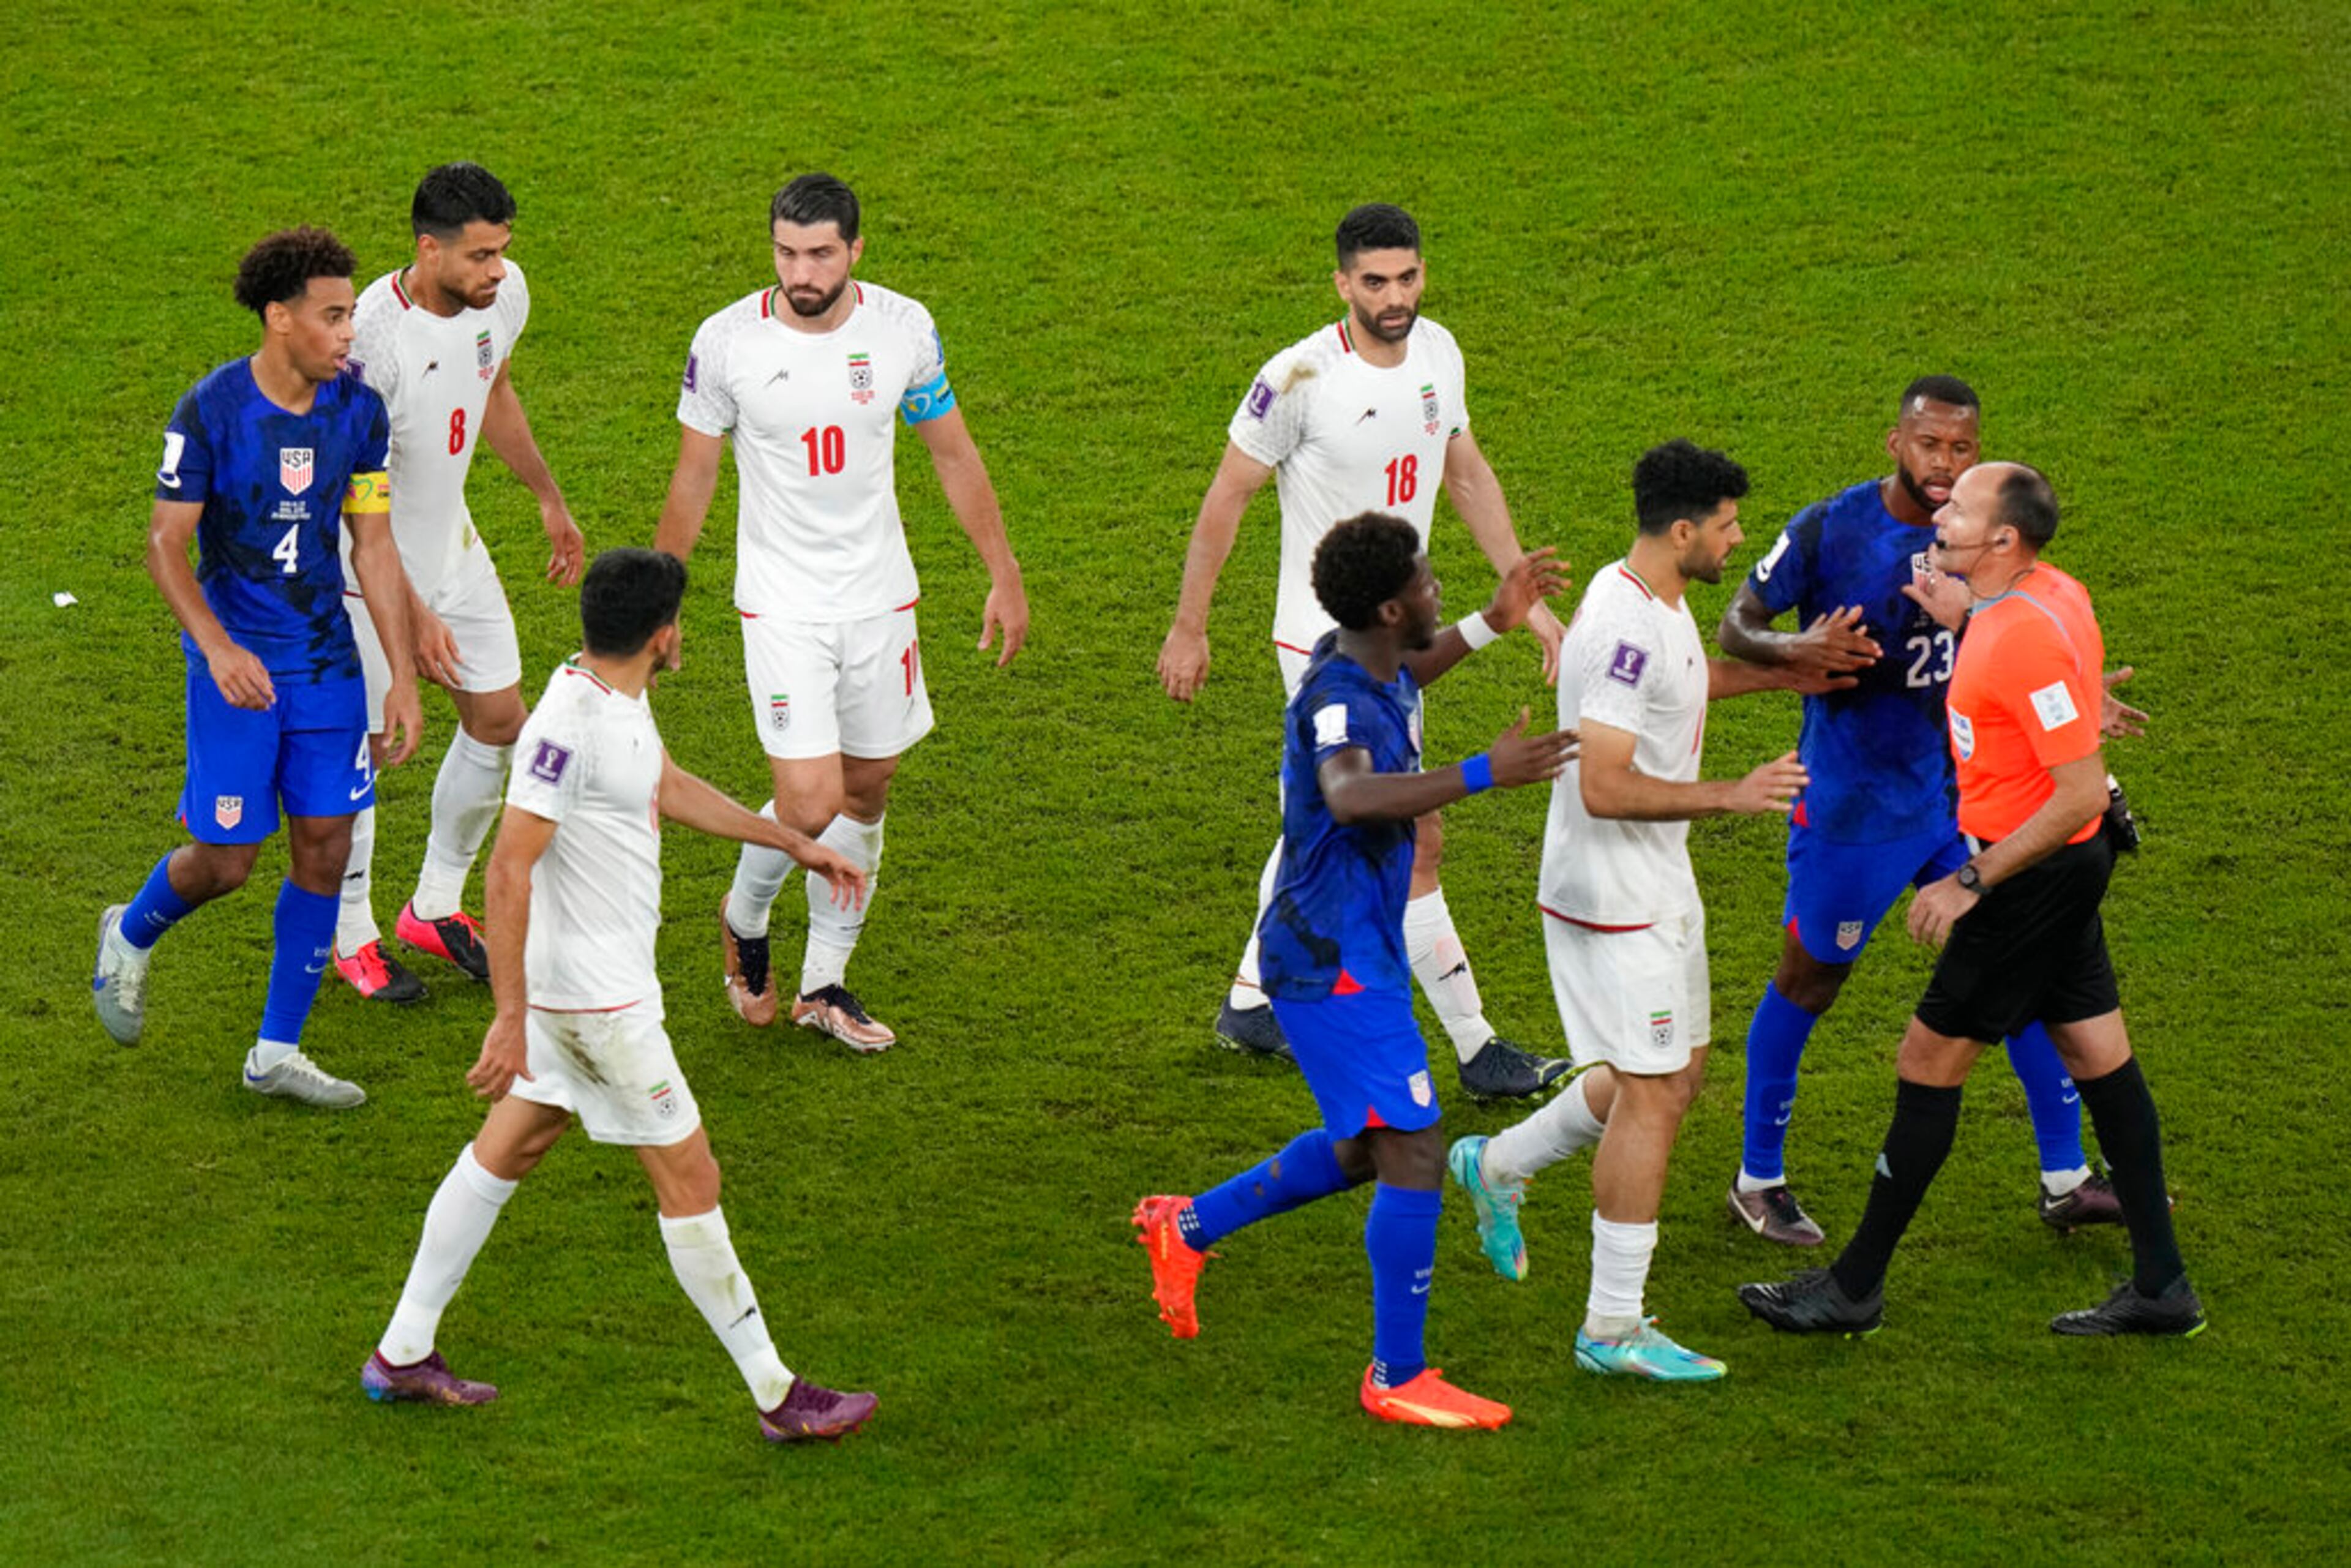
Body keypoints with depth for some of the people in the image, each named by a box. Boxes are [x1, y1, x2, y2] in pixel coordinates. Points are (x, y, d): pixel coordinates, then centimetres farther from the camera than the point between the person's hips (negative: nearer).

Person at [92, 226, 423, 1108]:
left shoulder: (359, 410, -2)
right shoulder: (210, 412, -15)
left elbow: (374, 548, 4)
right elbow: (165, 545, -11)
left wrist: (403, 677, 2)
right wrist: (218, 648, -25)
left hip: (327, 656, 4)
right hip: (236, 660, -4)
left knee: (325, 852, 4)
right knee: (226, 860, 0)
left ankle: (277, 1053, 17)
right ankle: (131, 937, 35)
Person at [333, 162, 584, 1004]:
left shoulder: (504, 295, -10)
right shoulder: (373, 335, -31)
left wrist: (549, 498, 20)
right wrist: (414, 613, -26)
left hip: (452, 542, 7)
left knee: (499, 718, 10)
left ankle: (436, 905, 28)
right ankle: (353, 936, 20)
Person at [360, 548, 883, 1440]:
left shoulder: (620, 696, 5)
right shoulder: (571, 722, -26)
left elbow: (665, 787, 26)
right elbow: (508, 872, -26)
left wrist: (792, 843, 30)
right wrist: (511, 1019, -27)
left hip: (582, 983, 10)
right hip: (596, 996, -10)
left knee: (510, 1147, 17)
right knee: (689, 1181, -1)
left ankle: (402, 1354, 25)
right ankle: (777, 1398, 8)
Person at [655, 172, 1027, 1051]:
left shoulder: (903, 328, -6)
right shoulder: (728, 342, -12)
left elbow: (954, 456, 6)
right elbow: (693, 478, 1)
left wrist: (1005, 577, 6)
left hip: (879, 597, 3)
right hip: (781, 605, -3)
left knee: (866, 790, 10)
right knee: (810, 804, -12)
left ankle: (824, 984, 26)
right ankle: (743, 920, 20)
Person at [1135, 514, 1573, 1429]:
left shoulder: (1366, 666, 6)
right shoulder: (1336, 701, -24)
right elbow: (1351, 795, -47)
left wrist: (1491, 623, 26)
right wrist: (1483, 776, -54)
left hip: (1353, 952, 10)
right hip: (1335, 965, -10)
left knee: (1364, 1149, 21)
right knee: (1413, 1153, -12)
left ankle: (1189, 1227, 34)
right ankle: (1397, 1377, -6)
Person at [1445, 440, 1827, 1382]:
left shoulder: (1658, 605, 8)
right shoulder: (1626, 630, -25)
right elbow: (1604, 788, -29)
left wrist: (1781, 674, 26)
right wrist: (1731, 796, -26)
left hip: (1657, 882, 10)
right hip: (1612, 893, -10)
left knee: (1674, 1075, 17)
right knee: (1651, 1094, -7)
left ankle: (1499, 1166, 34)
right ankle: (1613, 1330, -1)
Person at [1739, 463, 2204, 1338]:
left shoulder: (2027, 637, -26)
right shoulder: (2050, 593, 3)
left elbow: (2083, 791, -27)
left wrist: (1972, 881, -23)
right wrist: (1963, 622, 7)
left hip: (2033, 876, -10)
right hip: (2062, 871, 10)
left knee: (1930, 1061, -1)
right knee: (2099, 1059, 13)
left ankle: (1855, 1289, 8)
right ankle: (2161, 1288, 18)